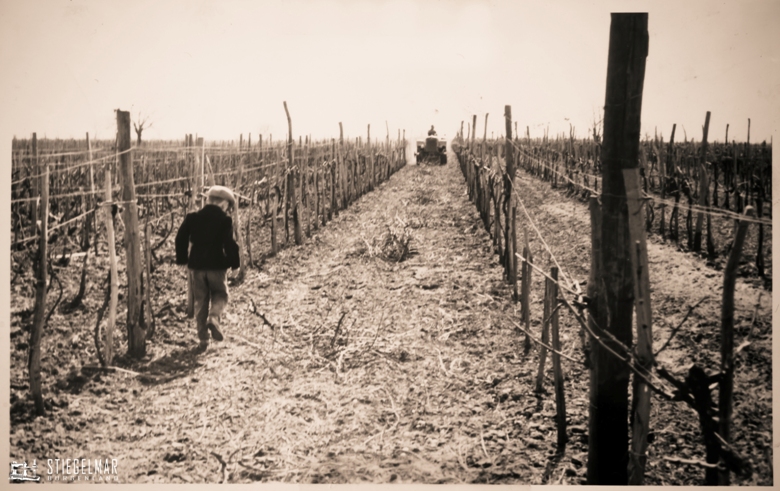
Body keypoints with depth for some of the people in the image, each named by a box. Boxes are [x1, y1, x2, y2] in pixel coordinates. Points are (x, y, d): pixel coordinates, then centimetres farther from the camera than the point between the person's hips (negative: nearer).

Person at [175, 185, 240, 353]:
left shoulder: (192, 217, 4)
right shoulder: (225, 220, -8)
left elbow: (181, 238, 5)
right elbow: (229, 244, -13)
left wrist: (182, 259, 14)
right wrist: (235, 263, -3)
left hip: (197, 265, 3)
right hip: (217, 265, -3)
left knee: (200, 300, 12)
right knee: (220, 294, 16)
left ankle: (203, 339, 11)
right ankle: (214, 318, -16)